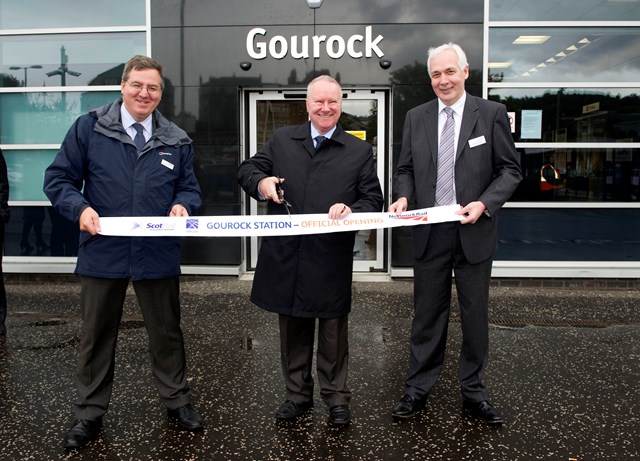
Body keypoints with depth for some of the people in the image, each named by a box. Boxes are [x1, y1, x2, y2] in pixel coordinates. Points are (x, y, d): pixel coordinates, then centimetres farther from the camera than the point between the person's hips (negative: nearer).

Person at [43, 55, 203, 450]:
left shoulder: (177, 140, 6)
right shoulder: (88, 128, -1)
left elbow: (190, 188, 11)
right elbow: (58, 179, 0)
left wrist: (182, 205, -11)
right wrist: (80, 208, -17)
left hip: (158, 255, 1)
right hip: (102, 253, -1)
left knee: (166, 332, 14)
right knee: (97, 336, 12)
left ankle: (177, 401, 34)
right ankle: (90, 413, 30)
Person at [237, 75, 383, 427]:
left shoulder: (359, 151, 5)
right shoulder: (281, 140, 9)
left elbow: (374, 201, 3)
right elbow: (247, 170, 11)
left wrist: (351, 210, -19)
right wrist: (260, 181, -12)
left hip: (332, 260, -2)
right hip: (286, 256, 2)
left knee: (333, 332, 9)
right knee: (292, 331, 15)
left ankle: (336, 398, 27)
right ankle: (298, 394, 32)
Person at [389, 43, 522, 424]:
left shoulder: (492, 113, -2)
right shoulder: (416, 117, 7)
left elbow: (510, 170, -1)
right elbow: (406, 169, 11)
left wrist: (485, 203, -17)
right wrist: (403, 196, -9)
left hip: (474, 232, -1)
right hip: (430, 232, 2)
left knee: (475, 314, 11)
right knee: (427, 314, 11)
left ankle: (473, 390, 27)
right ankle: (418, 389, 24)